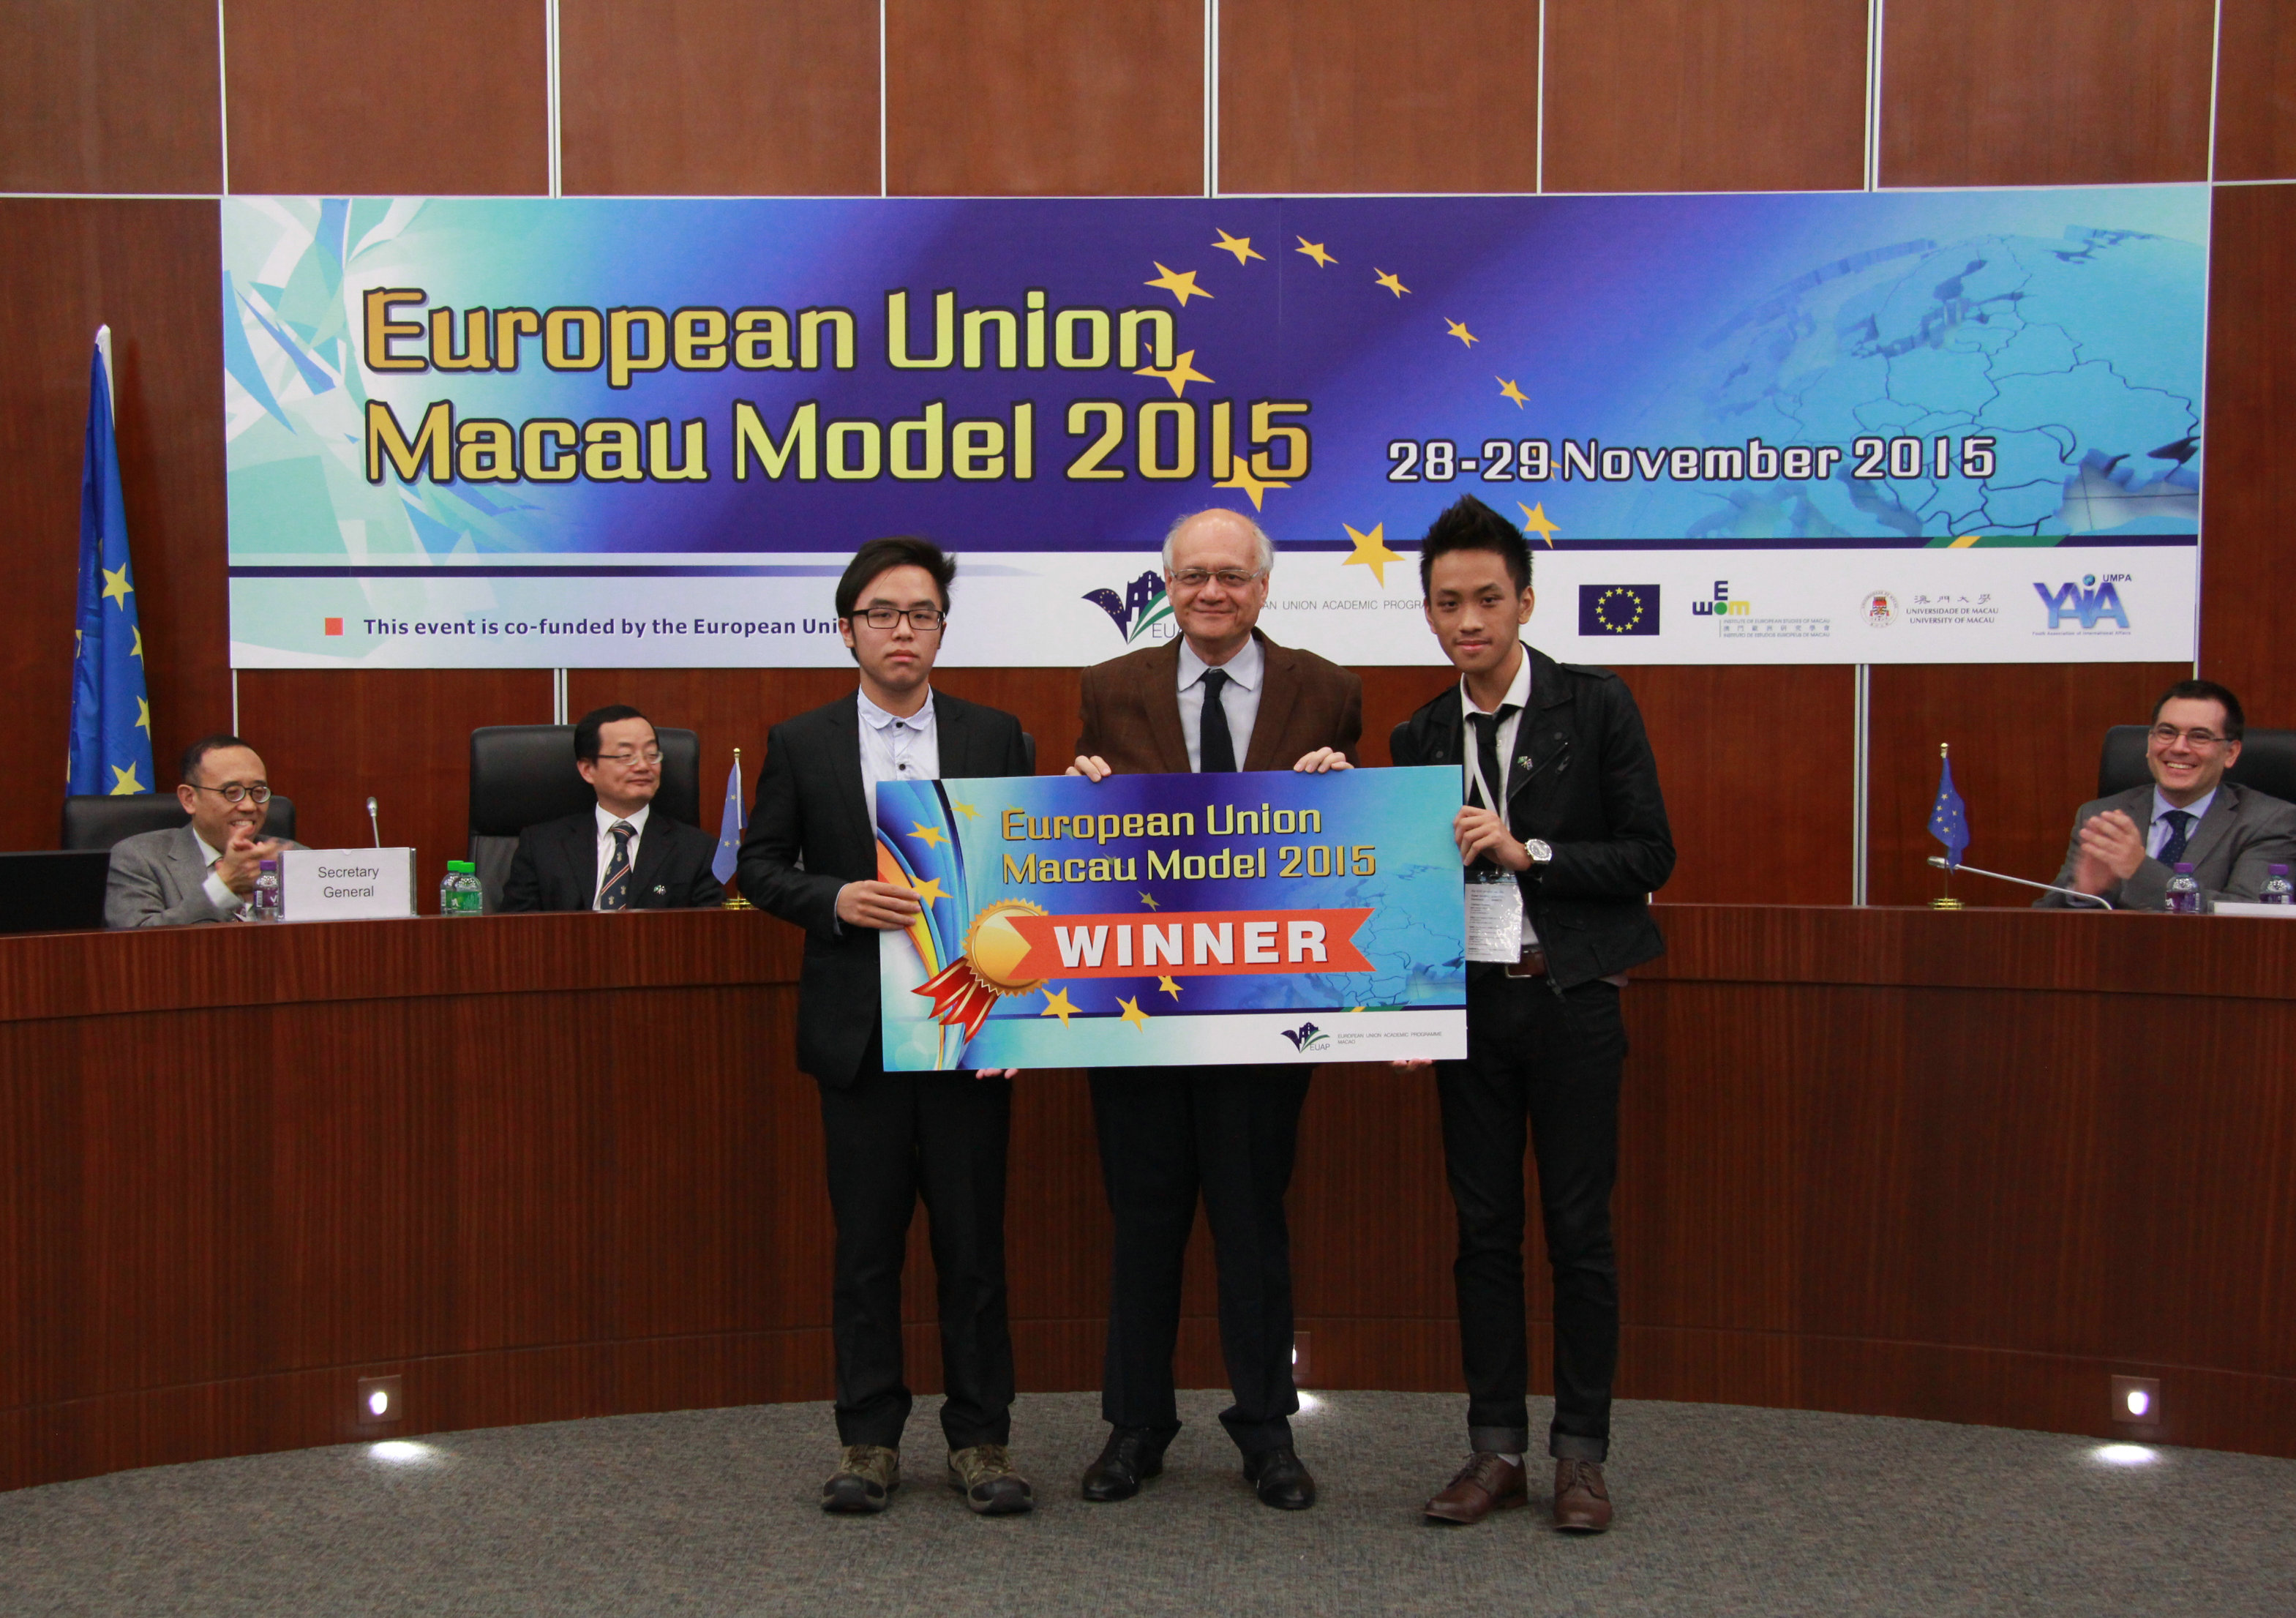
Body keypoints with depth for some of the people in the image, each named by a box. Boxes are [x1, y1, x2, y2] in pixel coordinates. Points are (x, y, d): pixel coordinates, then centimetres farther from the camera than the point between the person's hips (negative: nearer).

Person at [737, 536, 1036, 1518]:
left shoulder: (995, 738, 6)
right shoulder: (801, 745, 6)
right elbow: (758, 865, 7)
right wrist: (835, 900, -13)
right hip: (857, 1032, 0)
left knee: (974, 1243, 4)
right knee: (866, 1245, 6)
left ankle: (980, 1439, 15)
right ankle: (869, 1441, 17)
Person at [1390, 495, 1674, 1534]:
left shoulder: (1597, 706, -3)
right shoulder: (1423, 736, 8)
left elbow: (1651, 859, -6)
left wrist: (1526, 850, -15)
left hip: (1572, 996, -3)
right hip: (1468, 999, 4)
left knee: (1579, 1232, 2)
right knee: (1484, 1230, 7)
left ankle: (1580, 1454, 12)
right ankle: (1496, 1448, 16)